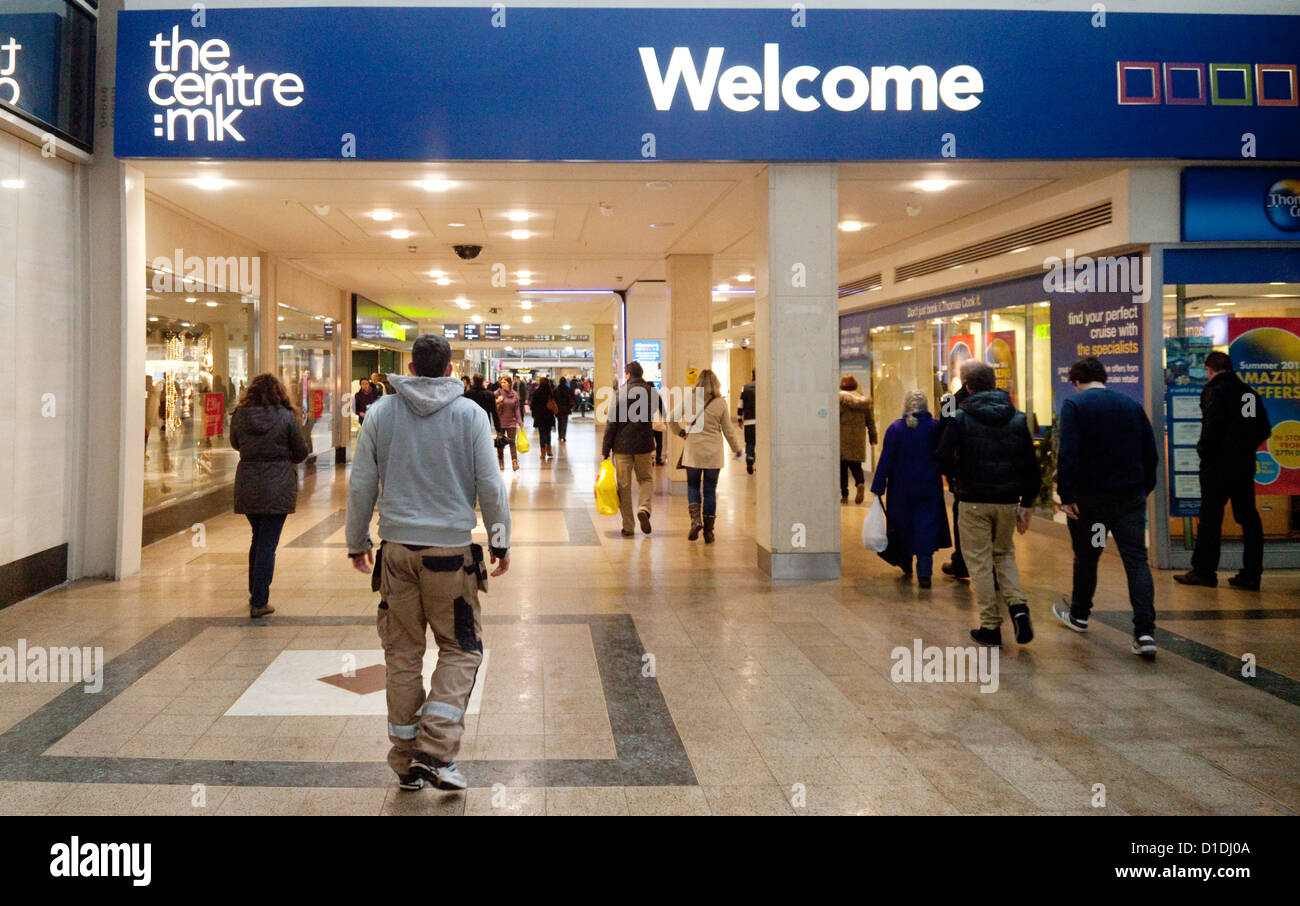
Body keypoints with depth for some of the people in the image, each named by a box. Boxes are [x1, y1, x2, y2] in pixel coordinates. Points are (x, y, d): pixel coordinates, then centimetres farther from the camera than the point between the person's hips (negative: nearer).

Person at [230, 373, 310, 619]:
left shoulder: (239, 416, -1)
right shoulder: (286, 417, -8)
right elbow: (302, 452, 0)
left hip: (247, 486, 3)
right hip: (277, 486, -3)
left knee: (258, 538, 21)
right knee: (268, 543, 1)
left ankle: (255, 594, 28)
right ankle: (259, 602, 1)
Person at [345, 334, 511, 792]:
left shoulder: (381, 413, 5)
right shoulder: (469, 414, -2)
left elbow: (361, 485, 7)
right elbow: (490, 485, -2)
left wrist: (358, 541, 19)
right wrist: (500, 542, 8)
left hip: (397, 549, 3)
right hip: (451, 549, -2)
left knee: (403, 654, 10)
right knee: (461, 649, 8)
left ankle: (407, 762, 17)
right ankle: (435, 749, -4)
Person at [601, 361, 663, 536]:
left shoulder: (620, 393, -6)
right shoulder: (651, 392, 1)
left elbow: (611, 423, -7)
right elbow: (664, 414, 12)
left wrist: (605, 450, -3)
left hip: (622, 445, -1)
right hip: (644, 445, 2)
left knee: (624, 485, 7)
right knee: (646, 479, 18)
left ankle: (628, 527, 8)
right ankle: (643, 508, -9)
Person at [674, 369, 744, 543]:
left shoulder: (690, 400, -4)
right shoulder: (721, 403, -3)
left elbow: (673, 419, -4)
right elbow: (728, 430, 2)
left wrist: (681, 432, 12)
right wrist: (737, 448, 13)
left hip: (693, 451, 0)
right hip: (714, 452, 1)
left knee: (693, 486, 14)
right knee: (710, 490, 7)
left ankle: (695, 519, -8)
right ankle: (708, 531, 7)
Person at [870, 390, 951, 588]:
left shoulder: (895, 429, -7)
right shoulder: (936, 427, -5)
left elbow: (885, 460, -7)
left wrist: (878, 488, -4)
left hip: (902, 489, 0)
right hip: (929, 488, 0)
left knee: (902, 525, 16)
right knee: (927, 527, 1)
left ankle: (905, 563, 31)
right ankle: (924, 573, -7)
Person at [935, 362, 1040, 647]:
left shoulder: (961, 419, -7)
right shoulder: (1018, 419, 3)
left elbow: (943, 456, -15)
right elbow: (1031, 465, 3)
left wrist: (960, 475, 5)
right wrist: (1026, 503, 8)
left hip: (973, 501, -3)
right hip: (1007, 501, 3)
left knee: (980, 561, 6)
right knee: (1004, 554, 21)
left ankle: (991, 626, 7)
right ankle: (1018, 607, 0)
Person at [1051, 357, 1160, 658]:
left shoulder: (1074, 405, -7)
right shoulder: (1132, 405, 10)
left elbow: (1067, 453, -17)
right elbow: (1150, 452, 12)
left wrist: (1066, 495, -15)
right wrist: (1144, 489, 19)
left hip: (1090, 497, -3)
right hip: (1131, 497, 3)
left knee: (1086, 557, 14)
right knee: (1136, 560, -1)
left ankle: (1078, 615, 34)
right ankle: (1145, 632, -11)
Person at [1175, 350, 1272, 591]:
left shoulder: (1214, 391, -10)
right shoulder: (1249, 392, 11)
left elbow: (1211, 427, -19)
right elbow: (1264, 429, 13)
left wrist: (1203, 450, -5)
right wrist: (1246, 447, 17)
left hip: (1219, 464, -7)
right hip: (1245, 463, 7)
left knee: (1210, 518, 1)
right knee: (1248, 517, 8)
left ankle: (1203, 571, 7)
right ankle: (1251, 575, 11)